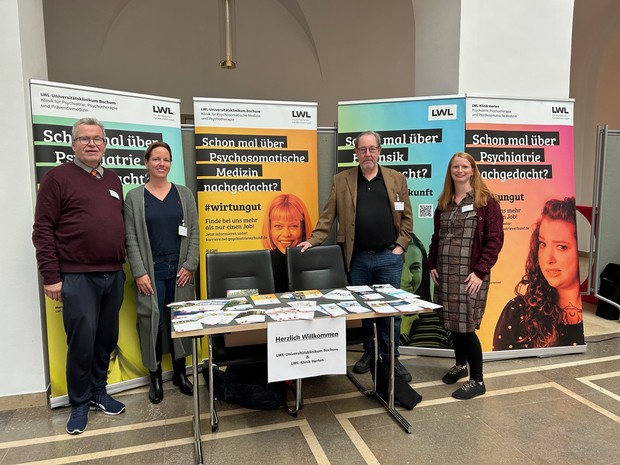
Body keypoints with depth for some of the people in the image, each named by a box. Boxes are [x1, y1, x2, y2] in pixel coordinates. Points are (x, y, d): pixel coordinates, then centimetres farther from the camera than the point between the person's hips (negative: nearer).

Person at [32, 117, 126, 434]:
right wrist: (50, 276, -10)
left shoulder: (113, 180, 14)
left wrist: (122, 264, 12)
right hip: (77, 277, -5)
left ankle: (98, 392, 30)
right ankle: (79, 404, 20)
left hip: (113, 276, 5)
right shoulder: (58, 177, -3)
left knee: (107, 339, 13)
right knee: (82, 342, 1)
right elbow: (43, 230, -7)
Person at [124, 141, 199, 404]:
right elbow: (131, 239, -2)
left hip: (180, 269, 2)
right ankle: (155, 377, 18)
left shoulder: (184, 194, 8)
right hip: (151, 271, -1)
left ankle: (180, 373, 22)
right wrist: (139, 272, -10)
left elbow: (193, 233, 4)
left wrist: (190, 265, -4)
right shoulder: (134, 197, 3)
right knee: (152, 321, 1)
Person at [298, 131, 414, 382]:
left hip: (389, 257, 0)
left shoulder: (397, 179, 6)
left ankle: (391, 357, 23)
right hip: (357, 258, 0)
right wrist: (313, 240, -9)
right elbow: (328, 215, 1)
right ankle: (368, 351, 30)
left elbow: (406, 216, 7)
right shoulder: (341, 180, 5)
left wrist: (400, 246, -1)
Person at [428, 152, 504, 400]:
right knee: (452, 322, 13)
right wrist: (432, 265, 7)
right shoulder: (444, 202, 13)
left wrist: (480, 271, -15)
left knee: (465, 325, -5)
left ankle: (477, 380, 11)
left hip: (470, 274, -5)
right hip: (445, 272, 6)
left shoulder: (486, 200, -4)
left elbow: (495, 239, -9)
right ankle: (460, 365, 35)